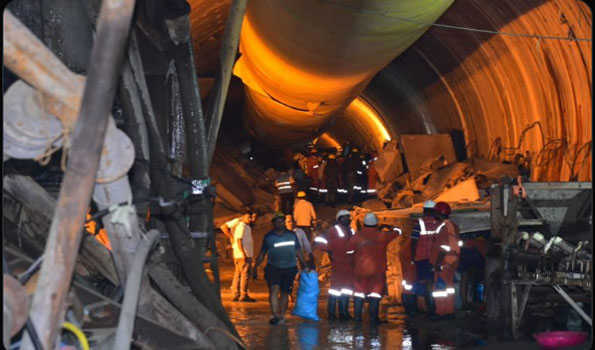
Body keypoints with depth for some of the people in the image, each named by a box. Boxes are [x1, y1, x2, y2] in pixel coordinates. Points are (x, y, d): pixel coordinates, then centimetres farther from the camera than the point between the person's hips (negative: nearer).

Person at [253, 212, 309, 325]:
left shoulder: (292, 235, 11)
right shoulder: (268, 237, 7)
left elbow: (298, 252, 15)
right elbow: (262, 254, 11)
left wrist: (305, 265, 11)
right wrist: (256, 267, 6)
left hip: (289, 269, 2)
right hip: (273, 268, -2)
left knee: (284, 293, 5)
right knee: (274, 290, -16)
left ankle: (282, 316, 14)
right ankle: (276, 315, -21)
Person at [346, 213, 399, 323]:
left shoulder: (357, 236, -4)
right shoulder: (382, 235, -5)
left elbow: (349, 251, 1)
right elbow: (397, 232, 9)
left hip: (360, 269, 2)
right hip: (377, 270, -2)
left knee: (359, 291, 12)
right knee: (375, 292, 4)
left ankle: (357, 315, 13)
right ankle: (373, 317, 1)